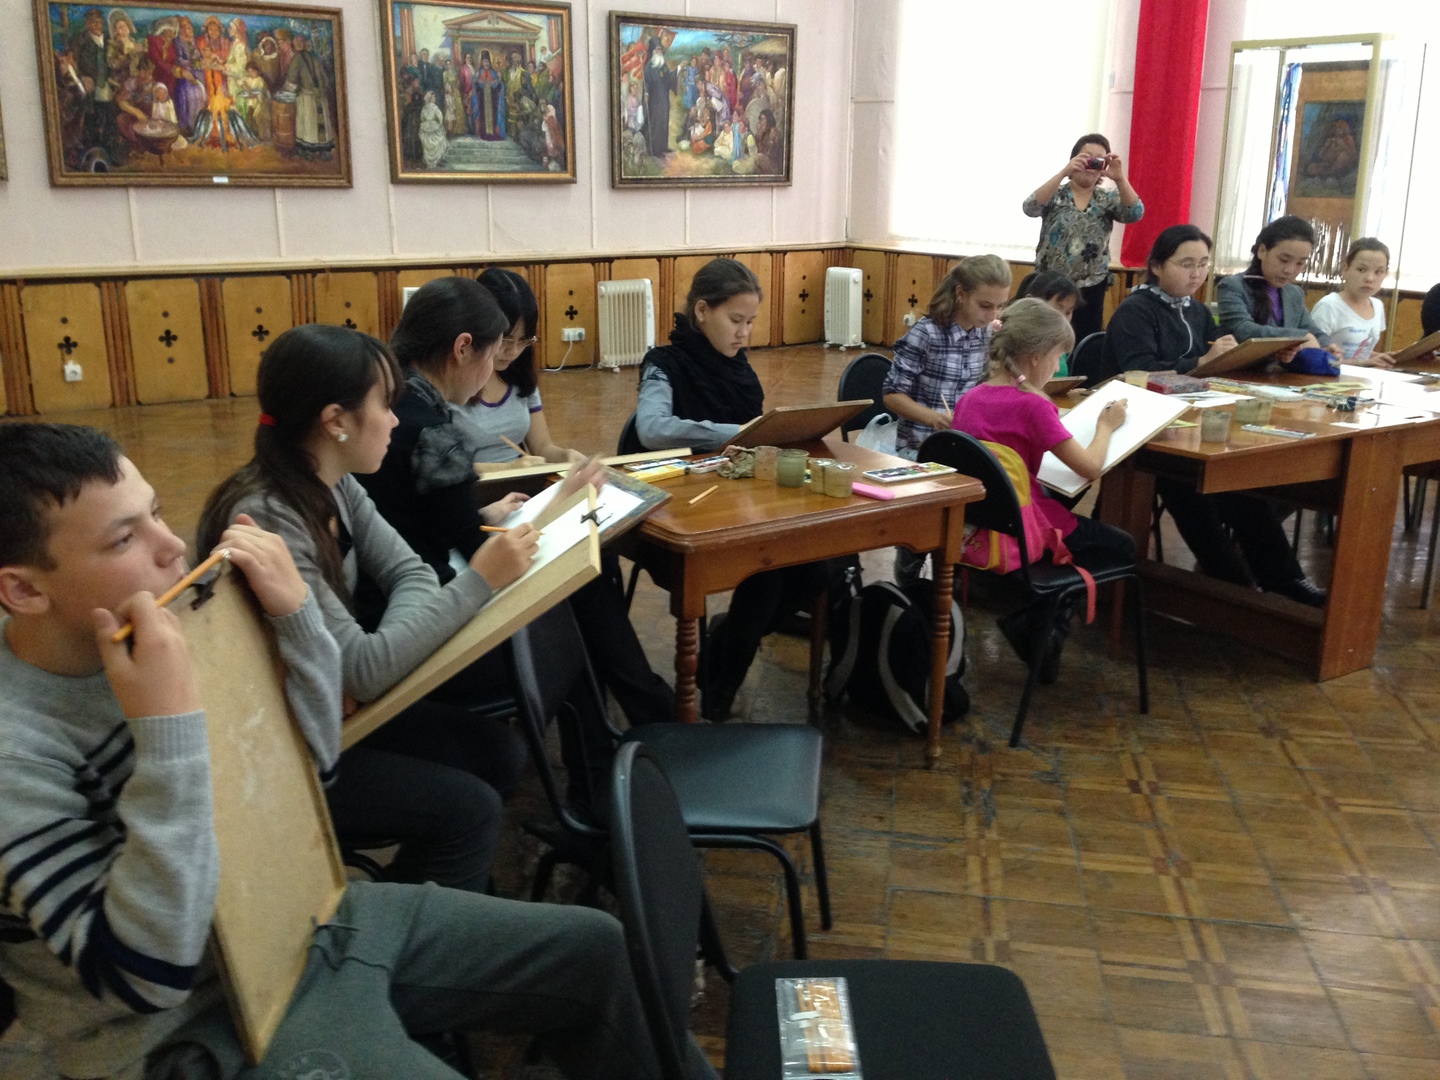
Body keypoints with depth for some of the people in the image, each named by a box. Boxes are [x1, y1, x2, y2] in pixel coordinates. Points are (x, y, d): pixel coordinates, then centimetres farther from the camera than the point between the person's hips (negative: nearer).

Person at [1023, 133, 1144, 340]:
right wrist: (1063, 173, -31)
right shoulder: (1055, 194, -2)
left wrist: (1120, 179, -27)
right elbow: (1030, 208, -21)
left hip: (1091, 289, 2)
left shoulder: (1108, 199, 5)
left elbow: (1135, 214, -12)